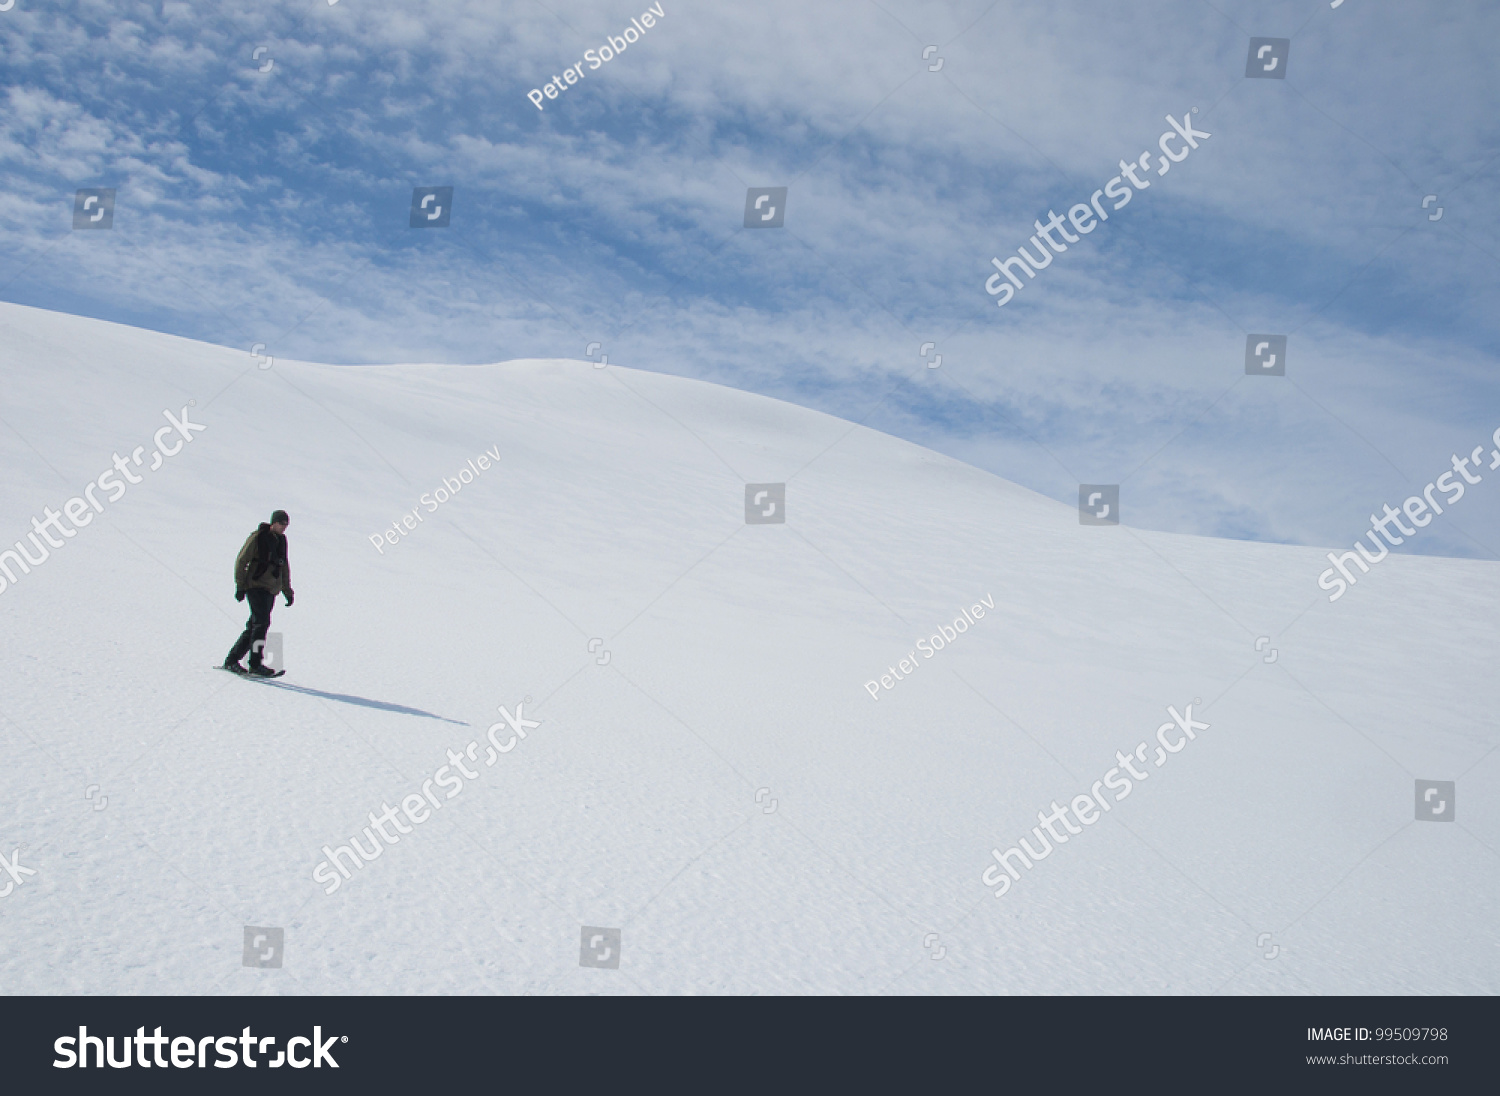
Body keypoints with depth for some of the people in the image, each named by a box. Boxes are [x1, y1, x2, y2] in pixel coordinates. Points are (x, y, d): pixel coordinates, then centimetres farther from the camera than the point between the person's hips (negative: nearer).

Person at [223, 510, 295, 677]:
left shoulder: (281, 540, 13)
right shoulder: (257, 537, -8)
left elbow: (284, 567, 23)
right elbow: (241, 561, -7)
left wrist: (287, 591, 20)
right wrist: (240, 586, -12)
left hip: (271, 590, 7)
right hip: (256, 586, -7)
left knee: (254, 626, 7)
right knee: (262, 622, -17)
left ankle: (232, 660, 16)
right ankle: (255, 664, -16)